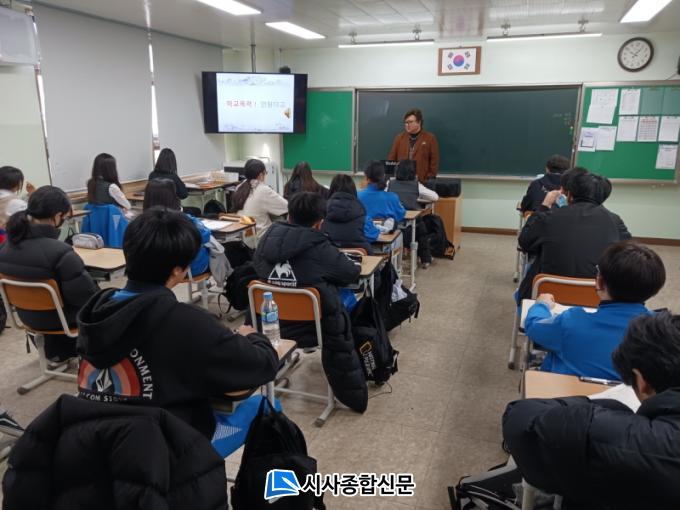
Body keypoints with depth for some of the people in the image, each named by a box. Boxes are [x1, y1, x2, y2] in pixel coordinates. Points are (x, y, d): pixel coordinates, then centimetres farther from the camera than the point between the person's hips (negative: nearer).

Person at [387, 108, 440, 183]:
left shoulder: (430, 138, 2)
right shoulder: (399, 138, 12)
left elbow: (434, 162, 0)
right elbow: (391, 159, 12)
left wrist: (430, 181, -6)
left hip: (421, 182, -2)